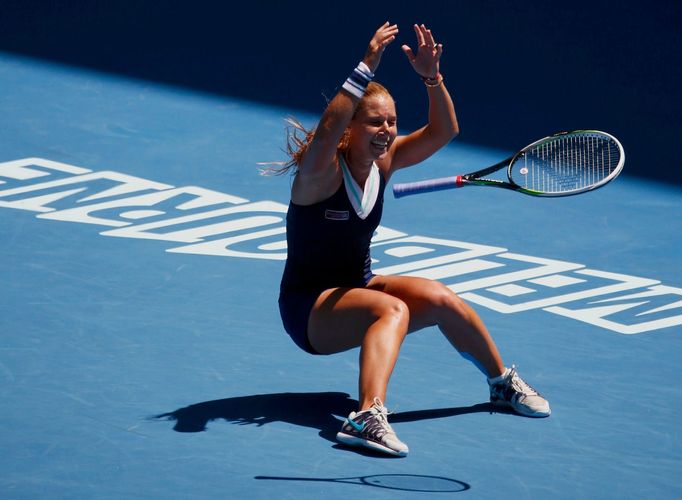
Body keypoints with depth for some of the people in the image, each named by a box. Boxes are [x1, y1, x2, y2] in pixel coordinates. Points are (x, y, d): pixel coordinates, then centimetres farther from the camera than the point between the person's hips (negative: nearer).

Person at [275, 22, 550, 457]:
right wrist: (367, 67, -50)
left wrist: (432, 77, -25)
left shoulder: (383, 161, -1)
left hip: (357, 288, 7)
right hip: (309, 308, -7)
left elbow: (444, 130, -9)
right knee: (393, 309, -35)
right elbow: (328, 128, -43)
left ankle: (503, 382, 7)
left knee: (439, 298, -15)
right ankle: (368, 418, -53)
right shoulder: (321, 170, -20)